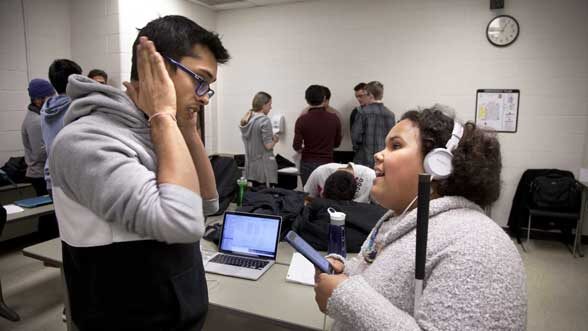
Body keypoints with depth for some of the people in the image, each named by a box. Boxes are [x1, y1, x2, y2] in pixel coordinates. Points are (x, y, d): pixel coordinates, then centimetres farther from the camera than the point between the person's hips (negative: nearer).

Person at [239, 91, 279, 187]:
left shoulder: (246, 120, 9)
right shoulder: (264, 120, -13)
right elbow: (268, 146, -17)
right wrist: (275, 140, 4)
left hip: (250, 167, 8)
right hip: (264, 168, -8)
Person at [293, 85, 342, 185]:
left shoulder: (302, 120, -10)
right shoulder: (334, 119, -4)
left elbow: (296, 146, -11)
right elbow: (337, 143, 6)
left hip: (308, 164, -1)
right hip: (327, 163, 1)